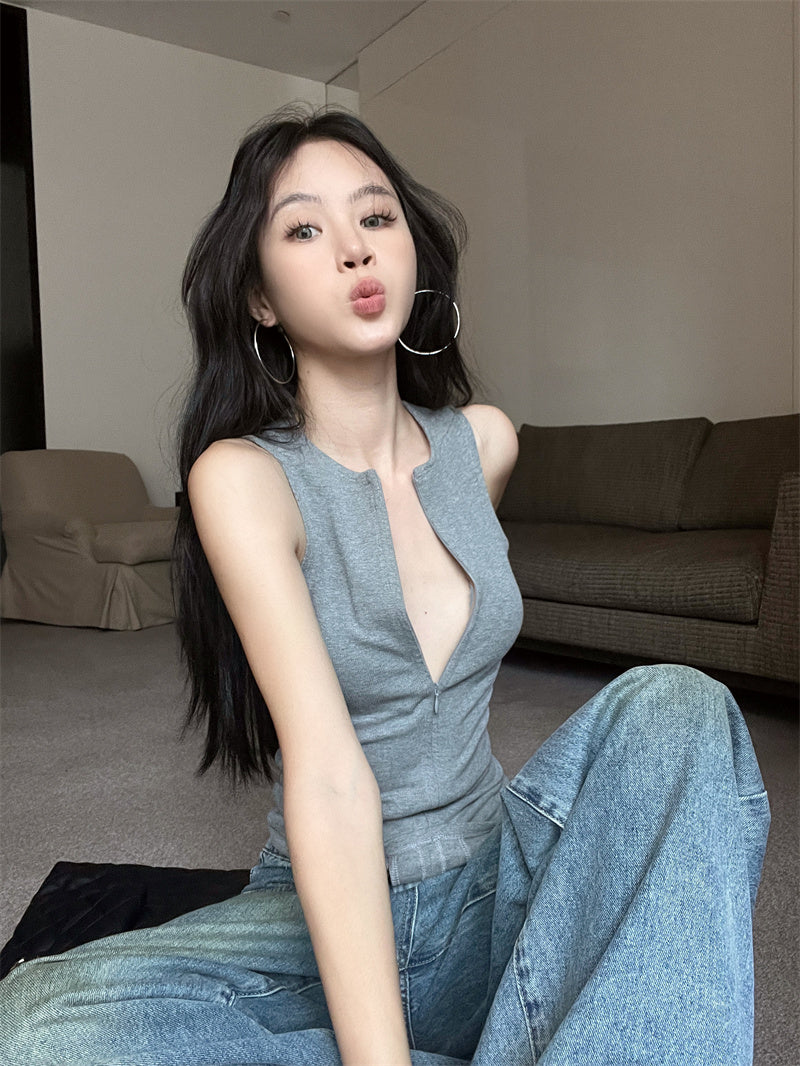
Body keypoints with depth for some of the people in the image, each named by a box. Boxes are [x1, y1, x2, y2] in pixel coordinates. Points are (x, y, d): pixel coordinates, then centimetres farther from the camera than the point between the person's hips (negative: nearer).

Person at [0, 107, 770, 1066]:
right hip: (330, 914, -3)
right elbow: (329, 779, -28)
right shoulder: (241, 476, -17)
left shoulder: (483, 444, -2)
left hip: (501, 880, 4)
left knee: (673, 706, -20)